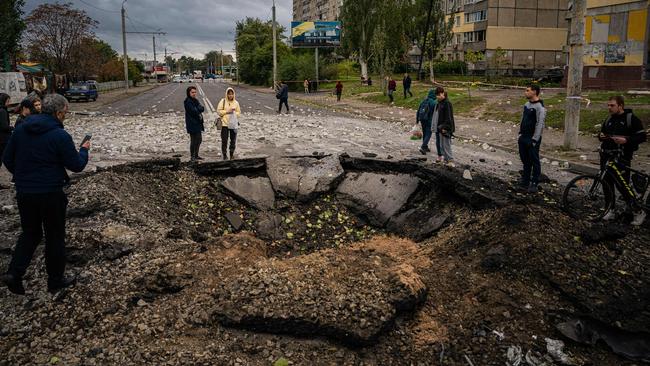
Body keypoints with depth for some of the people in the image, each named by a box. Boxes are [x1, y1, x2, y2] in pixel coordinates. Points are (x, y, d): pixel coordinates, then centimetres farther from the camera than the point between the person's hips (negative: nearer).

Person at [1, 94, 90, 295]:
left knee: (30, 233, 20)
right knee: (55, 236, 10)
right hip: (50, 194, -5)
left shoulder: (21, 129, 2)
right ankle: (56, 280, 20)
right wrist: (84, 150, 8)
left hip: (23, 193, 5)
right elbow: (77, 165, -11)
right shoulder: (60, 135, -16)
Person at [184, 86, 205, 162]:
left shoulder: (195, 100, 15)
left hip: (198, 123, 9)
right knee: (193, 141, -5)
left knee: (199, 139, 16)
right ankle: (192, 157, 2)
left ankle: (196, 155, 28)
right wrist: (199, 109, -6)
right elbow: (194, 111, -21)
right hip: (192, 124, -9)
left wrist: (197, 110, -15)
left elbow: (202, 108, 2)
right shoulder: (187, 101, -11)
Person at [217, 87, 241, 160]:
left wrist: (234, 112, -8)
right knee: (224, 140, -3)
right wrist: (227, 111, -12)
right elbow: (219, 111, -3)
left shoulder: (236, 102, 8)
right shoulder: (223, 101, 0)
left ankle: (232, 155, 21)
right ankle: (224, 155, 7)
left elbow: (239, 113, 11)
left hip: (234, 124, 3)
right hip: (225, 123, -3)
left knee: (233, 140, 8)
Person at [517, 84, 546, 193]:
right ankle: (525, 180, 26)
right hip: (524, 137, 8)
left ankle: (534, 184, 7)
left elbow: (540, 124, -17)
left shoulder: (540, 107, -15)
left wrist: (534, 140, -19)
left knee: (534, 161, 0)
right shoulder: (527, 105, 12)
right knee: (525, 160, 15)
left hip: (533, 139, -8)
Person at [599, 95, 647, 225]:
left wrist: (626, 140, -23)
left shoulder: (631, 119, -6)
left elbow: (642, 136, -8)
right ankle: (611, 210, 21)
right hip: (606, 156, 7)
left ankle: (638, 212, 6)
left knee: (621, 185, -9)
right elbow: (602, 133, 26)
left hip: (622, 157, -7)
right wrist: (601, 136, 1)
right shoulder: (609, 120, 13)